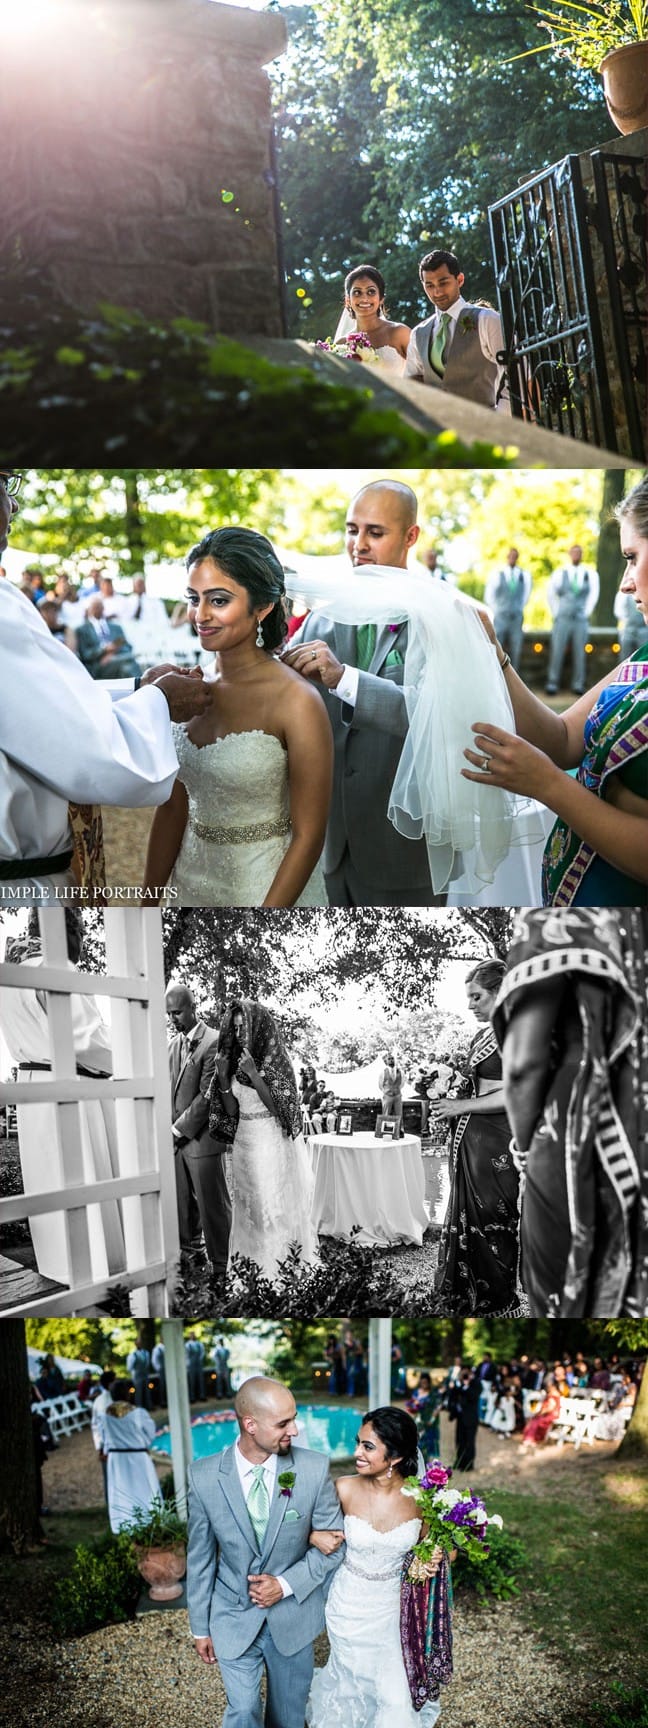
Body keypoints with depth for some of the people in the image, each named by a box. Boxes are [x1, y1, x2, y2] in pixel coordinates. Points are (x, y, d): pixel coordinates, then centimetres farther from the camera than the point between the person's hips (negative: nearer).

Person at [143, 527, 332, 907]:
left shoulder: (295, 701, -18)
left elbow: (308, 836, -15)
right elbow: (173, 808, 5)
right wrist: (149, 900, 3)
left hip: (271, 890, -5)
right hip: (191, 885, 5)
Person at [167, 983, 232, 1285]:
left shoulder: (214, 1042, -12)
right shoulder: (174, 1044, 13)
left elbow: (207, 1096, -15)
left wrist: (180, 1129, -12)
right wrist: (167, 1128, 5)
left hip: (201, 1139, -7)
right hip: (176, 1138, 7)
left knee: (213, 1208, 1)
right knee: (180, 1208, 10)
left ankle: (221, 1269, 9)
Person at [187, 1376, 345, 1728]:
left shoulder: (314, 1469, -17)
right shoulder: (204, 1477, -16)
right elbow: (200, 1558, -4)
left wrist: (286, 1584, -17)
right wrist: (200, 1627, 3)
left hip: (294, 1616, 1)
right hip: (234, 1620, -1)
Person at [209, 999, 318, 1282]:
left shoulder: (276, 1059, -9)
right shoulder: (235, 1061, 8)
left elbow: (280, 1107, -14)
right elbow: (231, 1111, 8)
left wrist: (255, 1075, -23)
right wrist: (223, 1077, -6)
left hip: (273, 1141, -6)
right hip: (245, 1140, 6)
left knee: (274, 1204, -5)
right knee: (247, 1206, 8)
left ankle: (280, 1270, 2)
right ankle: (251, 1267, 16)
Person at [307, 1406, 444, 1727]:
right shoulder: (344, 1489, -19)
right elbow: (319, 1530, -1)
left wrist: (431, 1559, -20)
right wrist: (315, 1537, -22)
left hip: (394, 1607, 1)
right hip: (350, 1607, 0)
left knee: (397, 1696, 9)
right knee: (354, 1680, 18)